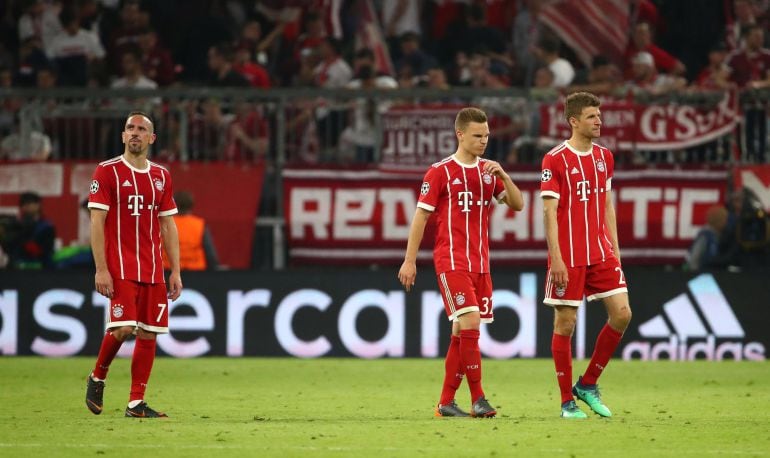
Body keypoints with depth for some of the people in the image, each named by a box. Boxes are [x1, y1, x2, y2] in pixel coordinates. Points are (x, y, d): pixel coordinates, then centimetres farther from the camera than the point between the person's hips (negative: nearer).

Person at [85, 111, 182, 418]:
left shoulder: (161, 176, 13)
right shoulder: (107, 172, -2)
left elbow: (168, 226, 16)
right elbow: (97, 223, -6)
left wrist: (175, 271, 9)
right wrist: (101, 269, -13)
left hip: (153, 270, 5)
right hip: (119, 266, -5)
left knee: (149, 333, 1)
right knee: (123, 327, -17)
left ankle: (136, 403, 6)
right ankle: (97, 378, 10)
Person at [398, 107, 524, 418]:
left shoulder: (488, 171, 12)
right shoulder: (440, 172, -4)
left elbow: (517, 204, 8)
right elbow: (421, 215, -4)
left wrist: (504, 176, -9)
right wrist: (410, 260, -7)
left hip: (480, 263, 6)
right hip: (451, 261, -6)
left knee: (462, 332, 6)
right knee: (470, 322, -17)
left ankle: (446, 402, 11)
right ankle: (477, 399, -14)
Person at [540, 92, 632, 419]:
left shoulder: (604, 157, 11)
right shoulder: (555, 159, -8)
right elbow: (549, 211, -10)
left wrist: (615, 248, 12)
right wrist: (556, 258, -16)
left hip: (602, 254, 6)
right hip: (568, 257, -6)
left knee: (622, 314, -3)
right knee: (565, 323, -1)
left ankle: (588, 385, 12)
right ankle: (568, 401, 7)